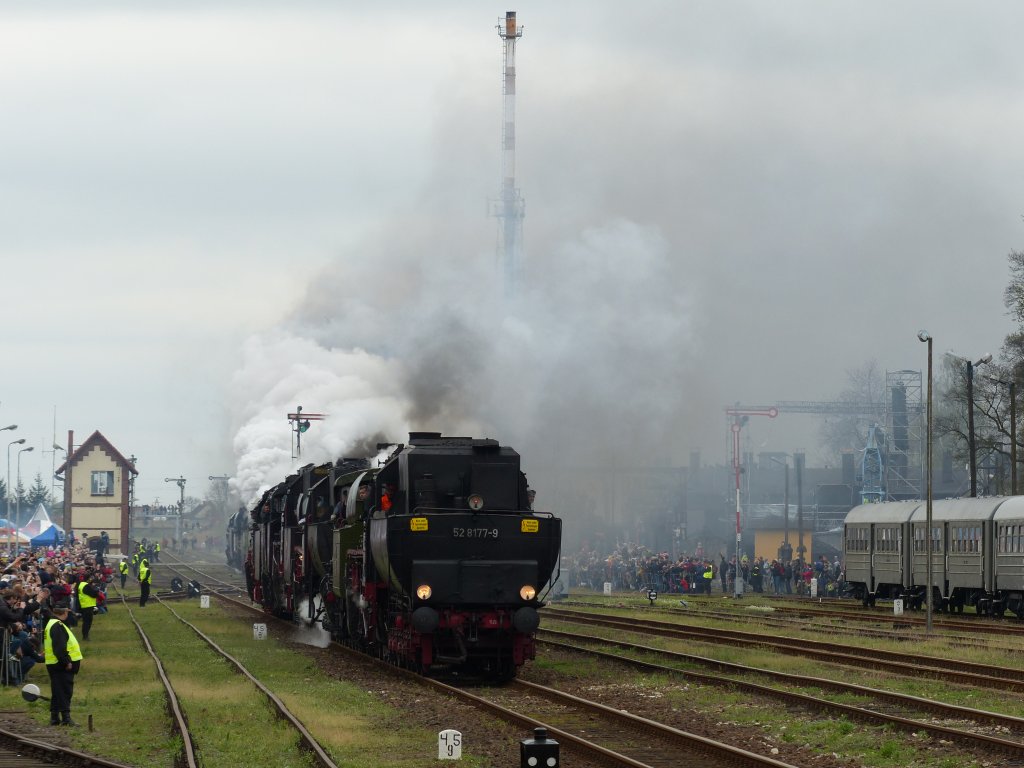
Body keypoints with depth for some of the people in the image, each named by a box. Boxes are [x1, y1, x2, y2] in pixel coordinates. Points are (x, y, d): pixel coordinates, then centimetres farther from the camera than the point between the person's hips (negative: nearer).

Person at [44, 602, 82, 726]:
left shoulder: (51, 624, 17)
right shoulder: (58, 626, -16)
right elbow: (60, 647, -24)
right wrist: (67, 662, -21)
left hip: (54, 664, 10)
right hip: (62, 665, -10)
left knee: (57, 692, 14)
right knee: (65, 691, -9)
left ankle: (54, 717, 18)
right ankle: (66, 717, -10)